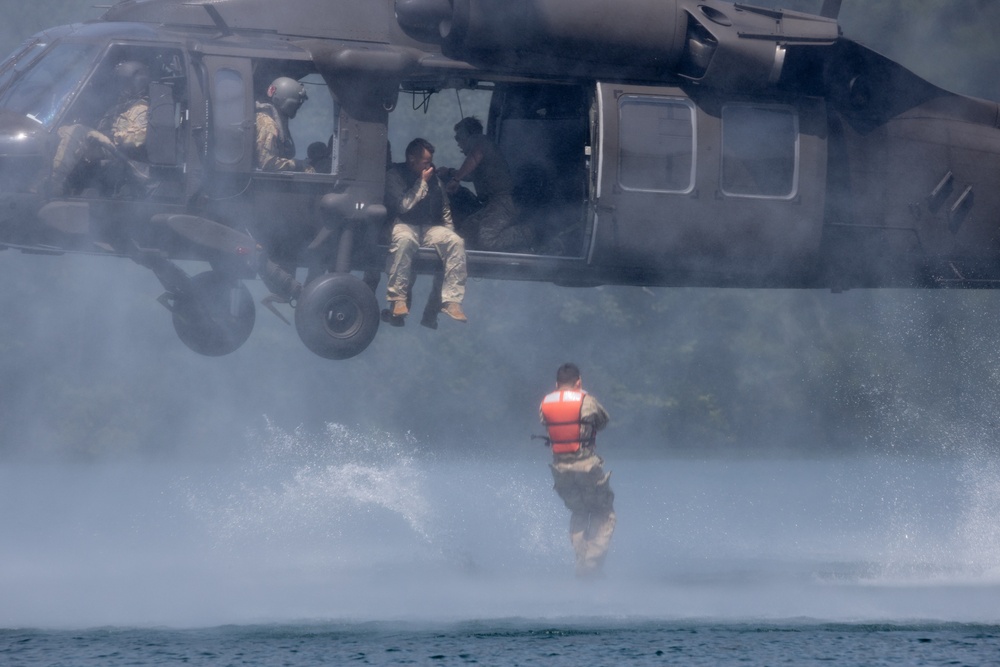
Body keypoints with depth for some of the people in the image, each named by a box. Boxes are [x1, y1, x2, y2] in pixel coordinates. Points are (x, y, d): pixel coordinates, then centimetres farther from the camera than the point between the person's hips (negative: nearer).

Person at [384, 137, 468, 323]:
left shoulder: (434, 178, 12)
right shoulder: (394, 175, -4)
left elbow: (444, 209, 20)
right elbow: (402, 206, -15)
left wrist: (448, 231, 8)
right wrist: (422, 182, -11)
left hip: (430, 227, 5)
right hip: (404, 225, -5)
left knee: (456, 242, -24)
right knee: (404, 240, -41)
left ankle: (451, 299, -28)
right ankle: (397, 298, -36)